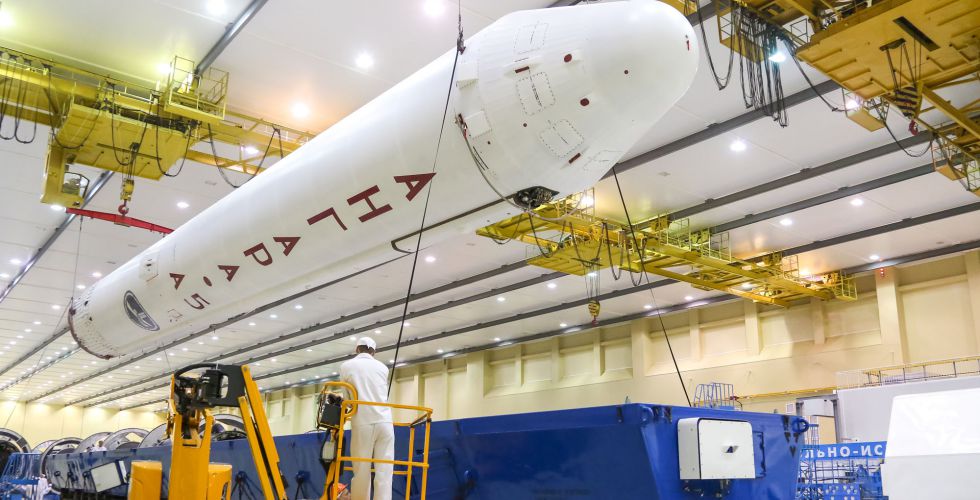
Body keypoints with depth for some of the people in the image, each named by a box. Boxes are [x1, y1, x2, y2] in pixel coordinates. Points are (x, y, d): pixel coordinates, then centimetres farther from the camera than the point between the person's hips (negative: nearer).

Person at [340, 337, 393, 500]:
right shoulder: (383, 367, 18)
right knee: (384, 471, -2)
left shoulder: (346, 366, 11)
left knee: (361, 471, 1)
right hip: (384, 421, 2)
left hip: (362, 422, -2)